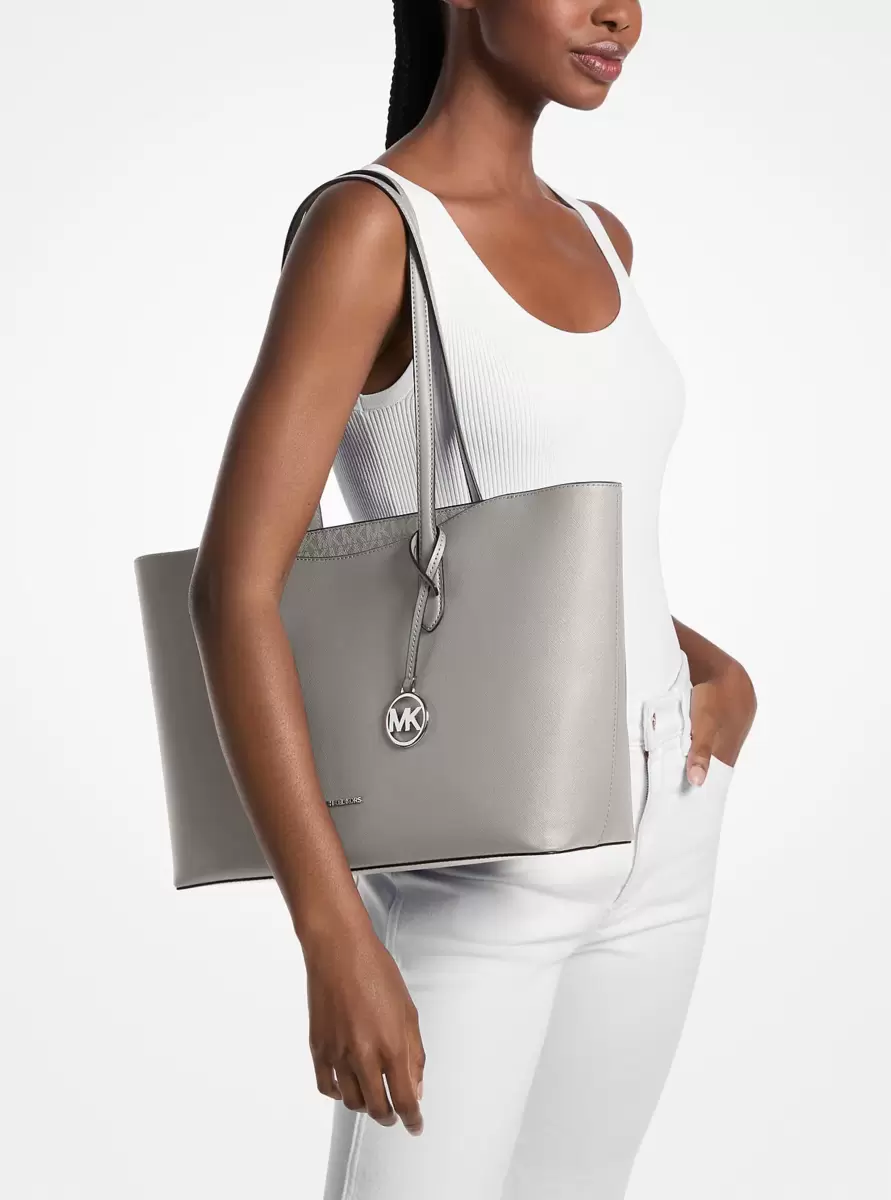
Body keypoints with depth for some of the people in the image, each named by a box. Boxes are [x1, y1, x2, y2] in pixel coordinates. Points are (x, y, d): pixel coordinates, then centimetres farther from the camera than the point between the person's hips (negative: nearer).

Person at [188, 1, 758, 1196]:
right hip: (471, 861, -7)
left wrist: (721, 673, 1)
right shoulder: (364, 226, -15)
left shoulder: (596, 241, 10)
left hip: (648, 828, 8)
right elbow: (232, 587, -22)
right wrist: (339, 945, -25)